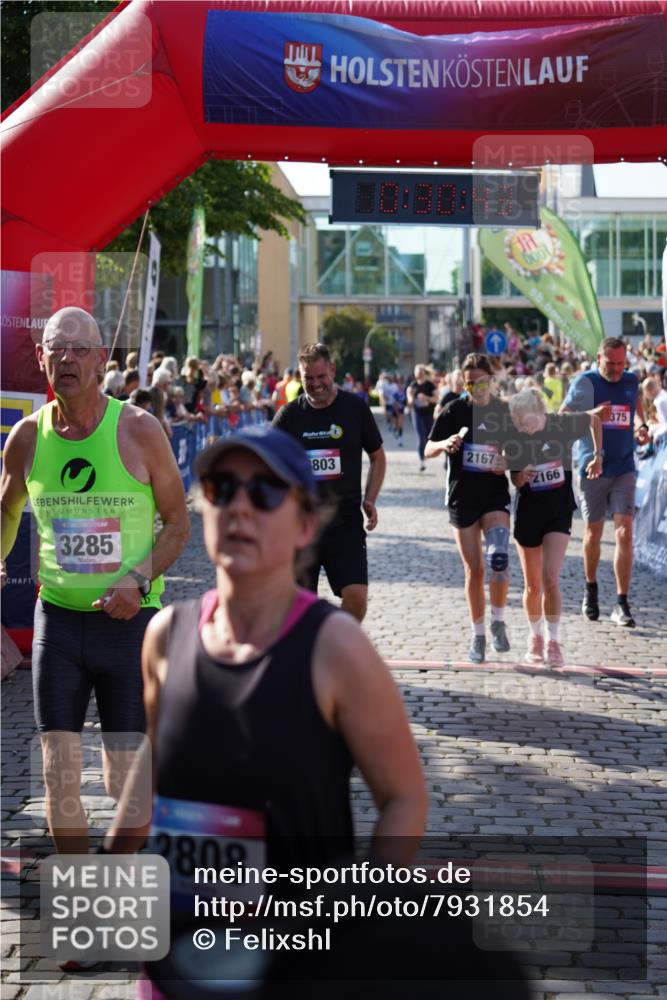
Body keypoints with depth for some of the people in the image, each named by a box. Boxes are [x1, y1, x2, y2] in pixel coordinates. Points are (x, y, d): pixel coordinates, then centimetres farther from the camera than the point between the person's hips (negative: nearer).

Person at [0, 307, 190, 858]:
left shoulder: (139, 429, -7)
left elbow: (179, 522, 0)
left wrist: (140, 579, -14)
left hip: (130, 620, -2)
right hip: (57, 619, 2)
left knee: (126, 780, 3)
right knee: (59, 775, 2)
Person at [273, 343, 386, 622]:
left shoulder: (355, 408, 2)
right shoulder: (289, 415, 3)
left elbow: (378, 457, 13)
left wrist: (370, 500, 0)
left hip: (346, 521, -1)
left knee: (356, 595, -14)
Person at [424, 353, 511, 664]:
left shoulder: (505, 411, 4)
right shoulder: (455, 410, -1)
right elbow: (428, 449, -1)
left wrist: (507, 464, -7)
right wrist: (444, 444, -22)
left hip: (495, 495, 0)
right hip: (462, 496, 0)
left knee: (498, 558, -21)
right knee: (474, 569, 5)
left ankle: (498, 621, 0)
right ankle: (478, 635, 18)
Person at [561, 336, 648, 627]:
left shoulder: (631, 382, 6)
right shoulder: (585, 383, -6)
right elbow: (562, 419, -5)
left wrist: (642, 427, 11)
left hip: (624, 469, 2)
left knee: (624, 532, -9)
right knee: (594, 532, 10)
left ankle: (622, 604, -8)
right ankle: (590, 590, 32)